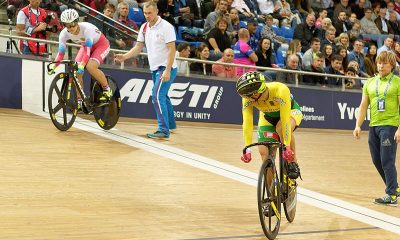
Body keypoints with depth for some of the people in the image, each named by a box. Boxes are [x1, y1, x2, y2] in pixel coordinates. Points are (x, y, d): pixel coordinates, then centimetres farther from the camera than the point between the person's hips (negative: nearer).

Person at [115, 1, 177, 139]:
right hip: (155, 68, 8)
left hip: (166, 68, -8)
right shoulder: (144, 28, 8)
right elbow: (138, 47, 10)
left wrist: (167, 71, -24)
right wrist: (124, 57, -7)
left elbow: (172, 49, -17)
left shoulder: (166, 27, -14)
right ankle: (171, 125, 35)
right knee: (162, 97, 18)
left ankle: (163, 130, -20)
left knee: (157, 96, -19)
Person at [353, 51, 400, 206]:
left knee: (387, 161, -9)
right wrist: (358, 125, 5)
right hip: (373, 126, 6)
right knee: (377, 161, 10)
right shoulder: (370, 83, 14)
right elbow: (363, 105, 14)